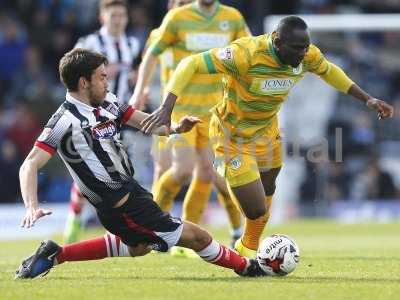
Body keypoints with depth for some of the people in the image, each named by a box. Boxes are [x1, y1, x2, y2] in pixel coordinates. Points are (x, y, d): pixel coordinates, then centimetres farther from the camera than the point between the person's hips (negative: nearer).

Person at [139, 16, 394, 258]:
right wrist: (167, 108, -38)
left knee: (266, 193, 22)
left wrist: (368, 99, 8)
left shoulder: (308, 56, -15)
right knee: (256, 210, -12)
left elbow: (328, 71, 10)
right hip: (233, 138, -6)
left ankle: (249, 249, 48)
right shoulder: (246, 54, -34)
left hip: (267, 132, 6)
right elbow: (191, 64, -30)